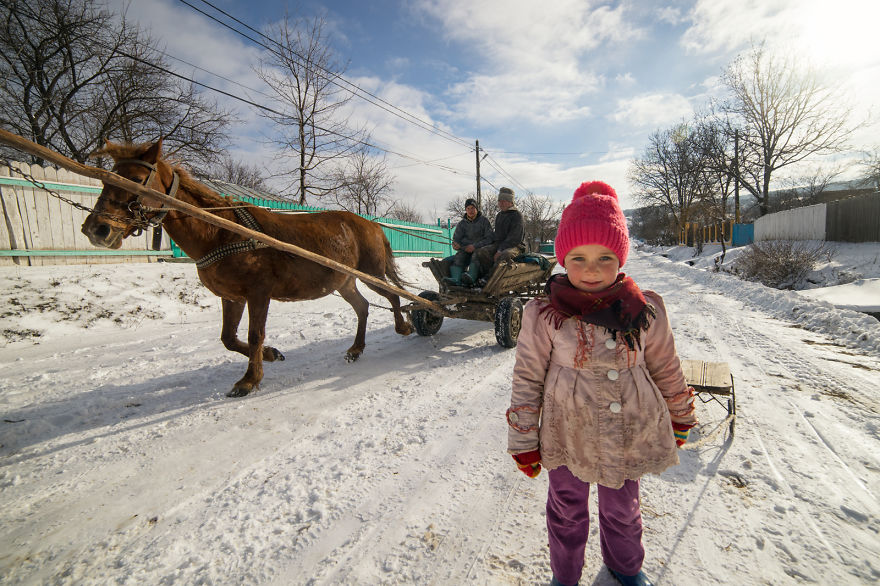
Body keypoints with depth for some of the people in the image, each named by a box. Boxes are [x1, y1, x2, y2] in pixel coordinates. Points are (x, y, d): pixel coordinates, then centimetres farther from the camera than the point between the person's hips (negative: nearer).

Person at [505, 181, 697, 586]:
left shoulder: (645, 310, -9)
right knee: (568, 512, 19)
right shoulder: (543, 315, -17)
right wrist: (523, 441, -7)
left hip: (629, 432, 3)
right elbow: (527, 379, -10)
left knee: (622, 508, 26)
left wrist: (680, 416, 17)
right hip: (568, 433, -2)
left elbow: (666, 369, 7)